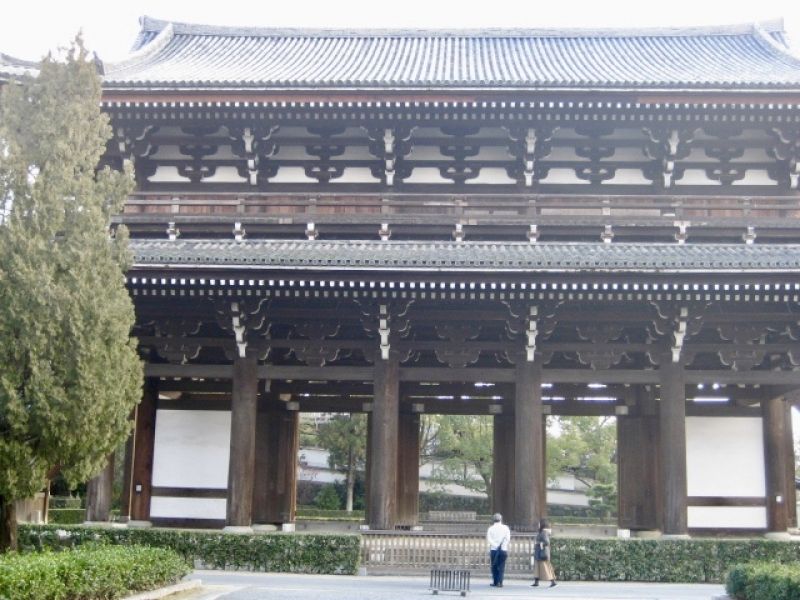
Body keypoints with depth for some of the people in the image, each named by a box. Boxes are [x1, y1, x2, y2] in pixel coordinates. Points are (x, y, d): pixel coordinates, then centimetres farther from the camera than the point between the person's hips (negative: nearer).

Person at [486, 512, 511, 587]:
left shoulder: (491, 528, 3)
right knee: (501, 566, 1)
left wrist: (496, 545, -12)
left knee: (494, 566, 10)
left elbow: (489, 539, -8)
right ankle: (500, 582, -7)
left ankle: (495, 582, 12)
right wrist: (502, 546, -4)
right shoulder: (505, 528, 3)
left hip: (494, 550, 0)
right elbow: (508, 538, -6)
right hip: (503, 550, 0)